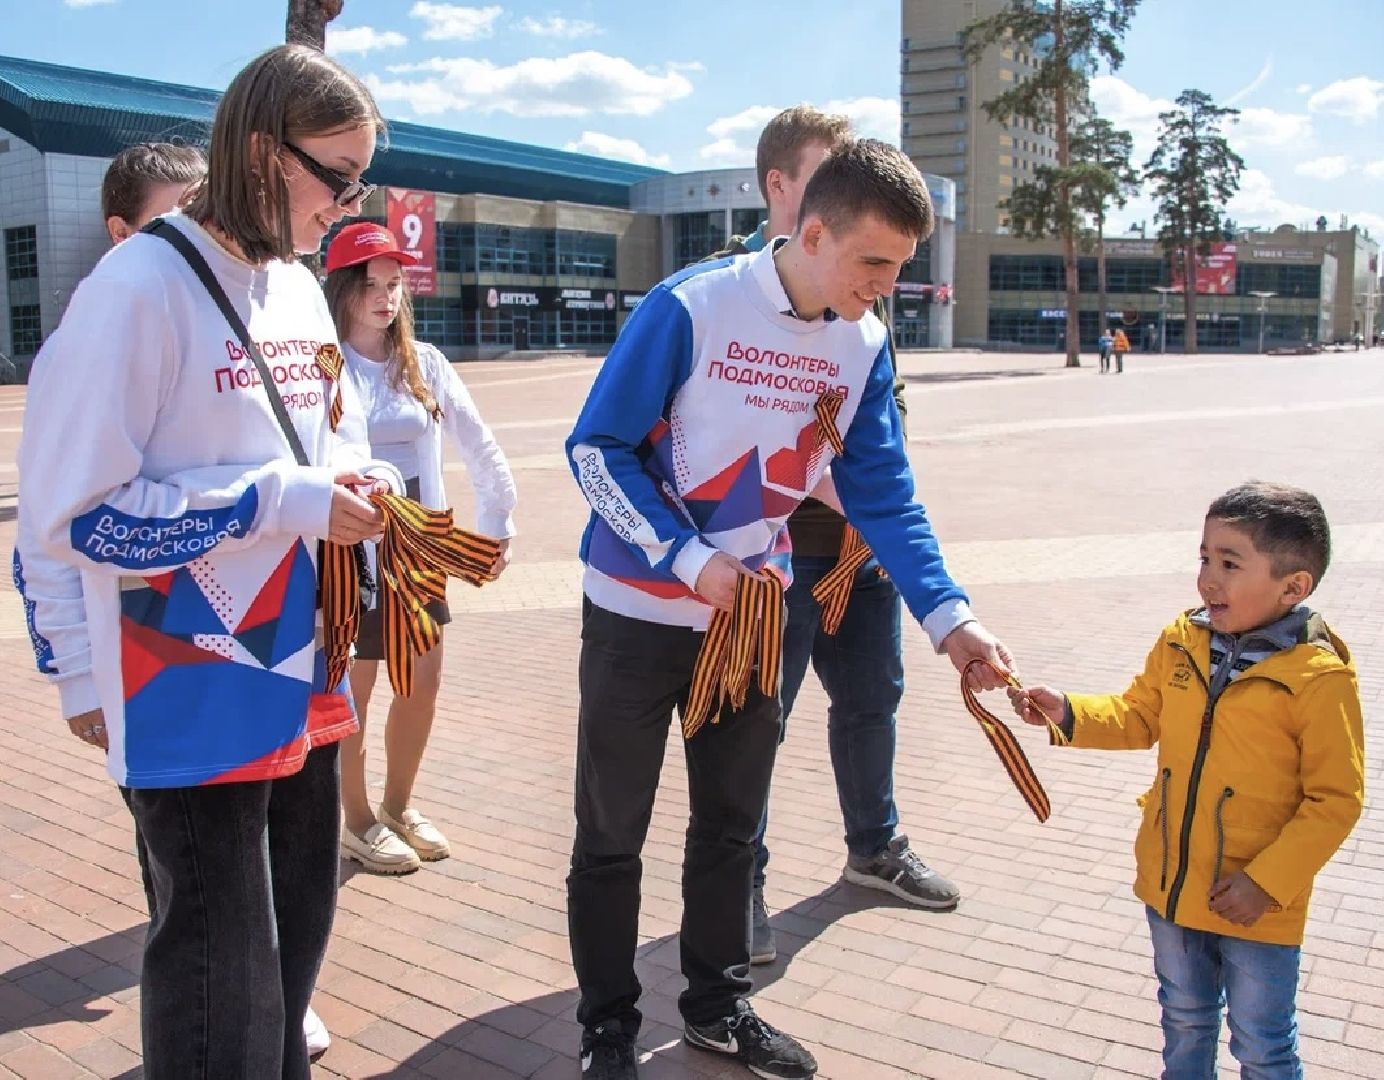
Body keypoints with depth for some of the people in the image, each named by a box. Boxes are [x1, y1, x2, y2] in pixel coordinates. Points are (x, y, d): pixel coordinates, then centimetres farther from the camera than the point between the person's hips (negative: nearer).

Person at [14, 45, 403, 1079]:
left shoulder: (301, 290, 8)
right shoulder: (140, 284, -15)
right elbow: (72, 508, -17)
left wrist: (361, 483, -3)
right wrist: (288, 499, -18)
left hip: (302, 673, 7)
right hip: (191, 690, -7)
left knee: (298, 929, 18)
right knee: (221, 960, 3)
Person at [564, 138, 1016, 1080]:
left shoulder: (865, 346, -3)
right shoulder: (690, 309, -19)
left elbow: (884, 495, 0)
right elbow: (597, 448, -15)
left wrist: (948, 615, -10)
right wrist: (689, 561, -22)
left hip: (752, 614, 5)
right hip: (639, 613, -4)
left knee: (732, 825, 16)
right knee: (612, 835, 8)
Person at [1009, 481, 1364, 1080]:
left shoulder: (1319, 678, -21)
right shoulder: (1182, 641, -4)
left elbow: (1335, 799, -16)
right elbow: (1139, 716, 9)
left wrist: (1267, 881, -18)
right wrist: (1067, 711, -6)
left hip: (1255, 904, -5)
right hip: (1171, 885, 5)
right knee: (1184, 1020, 26)